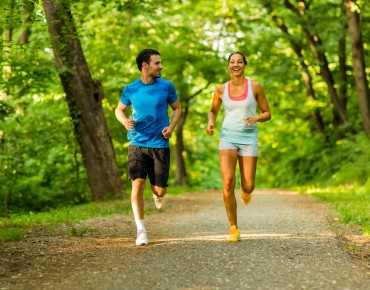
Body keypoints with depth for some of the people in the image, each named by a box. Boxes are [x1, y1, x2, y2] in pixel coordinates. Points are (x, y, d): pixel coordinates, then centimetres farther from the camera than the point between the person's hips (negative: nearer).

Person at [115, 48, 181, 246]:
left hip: (160, 145, 0)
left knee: (159, 190, 0)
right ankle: (141, 230, -1)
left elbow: (177, 108, 12)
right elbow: (119, 109, 15)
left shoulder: (167, 87, -1)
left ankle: (158, 195, 40)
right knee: (138, 184, -11)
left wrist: (171, 127, -6)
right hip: (137, 144, 0)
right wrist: (125, 121, -8)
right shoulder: (131, 89, 0)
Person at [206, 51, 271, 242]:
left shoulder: (254, 87, 0)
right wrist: (210, 124, 0)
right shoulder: (221, 90, 4)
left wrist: (256, 118, -15)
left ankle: (246, 189, 37)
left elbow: (267, 114, 6)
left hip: (249, 138, 0)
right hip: (228, 137, 1)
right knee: (228, 183, -18)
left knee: (247, 188, -5)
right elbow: (213, 111, 21)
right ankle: (233, 228, -5)